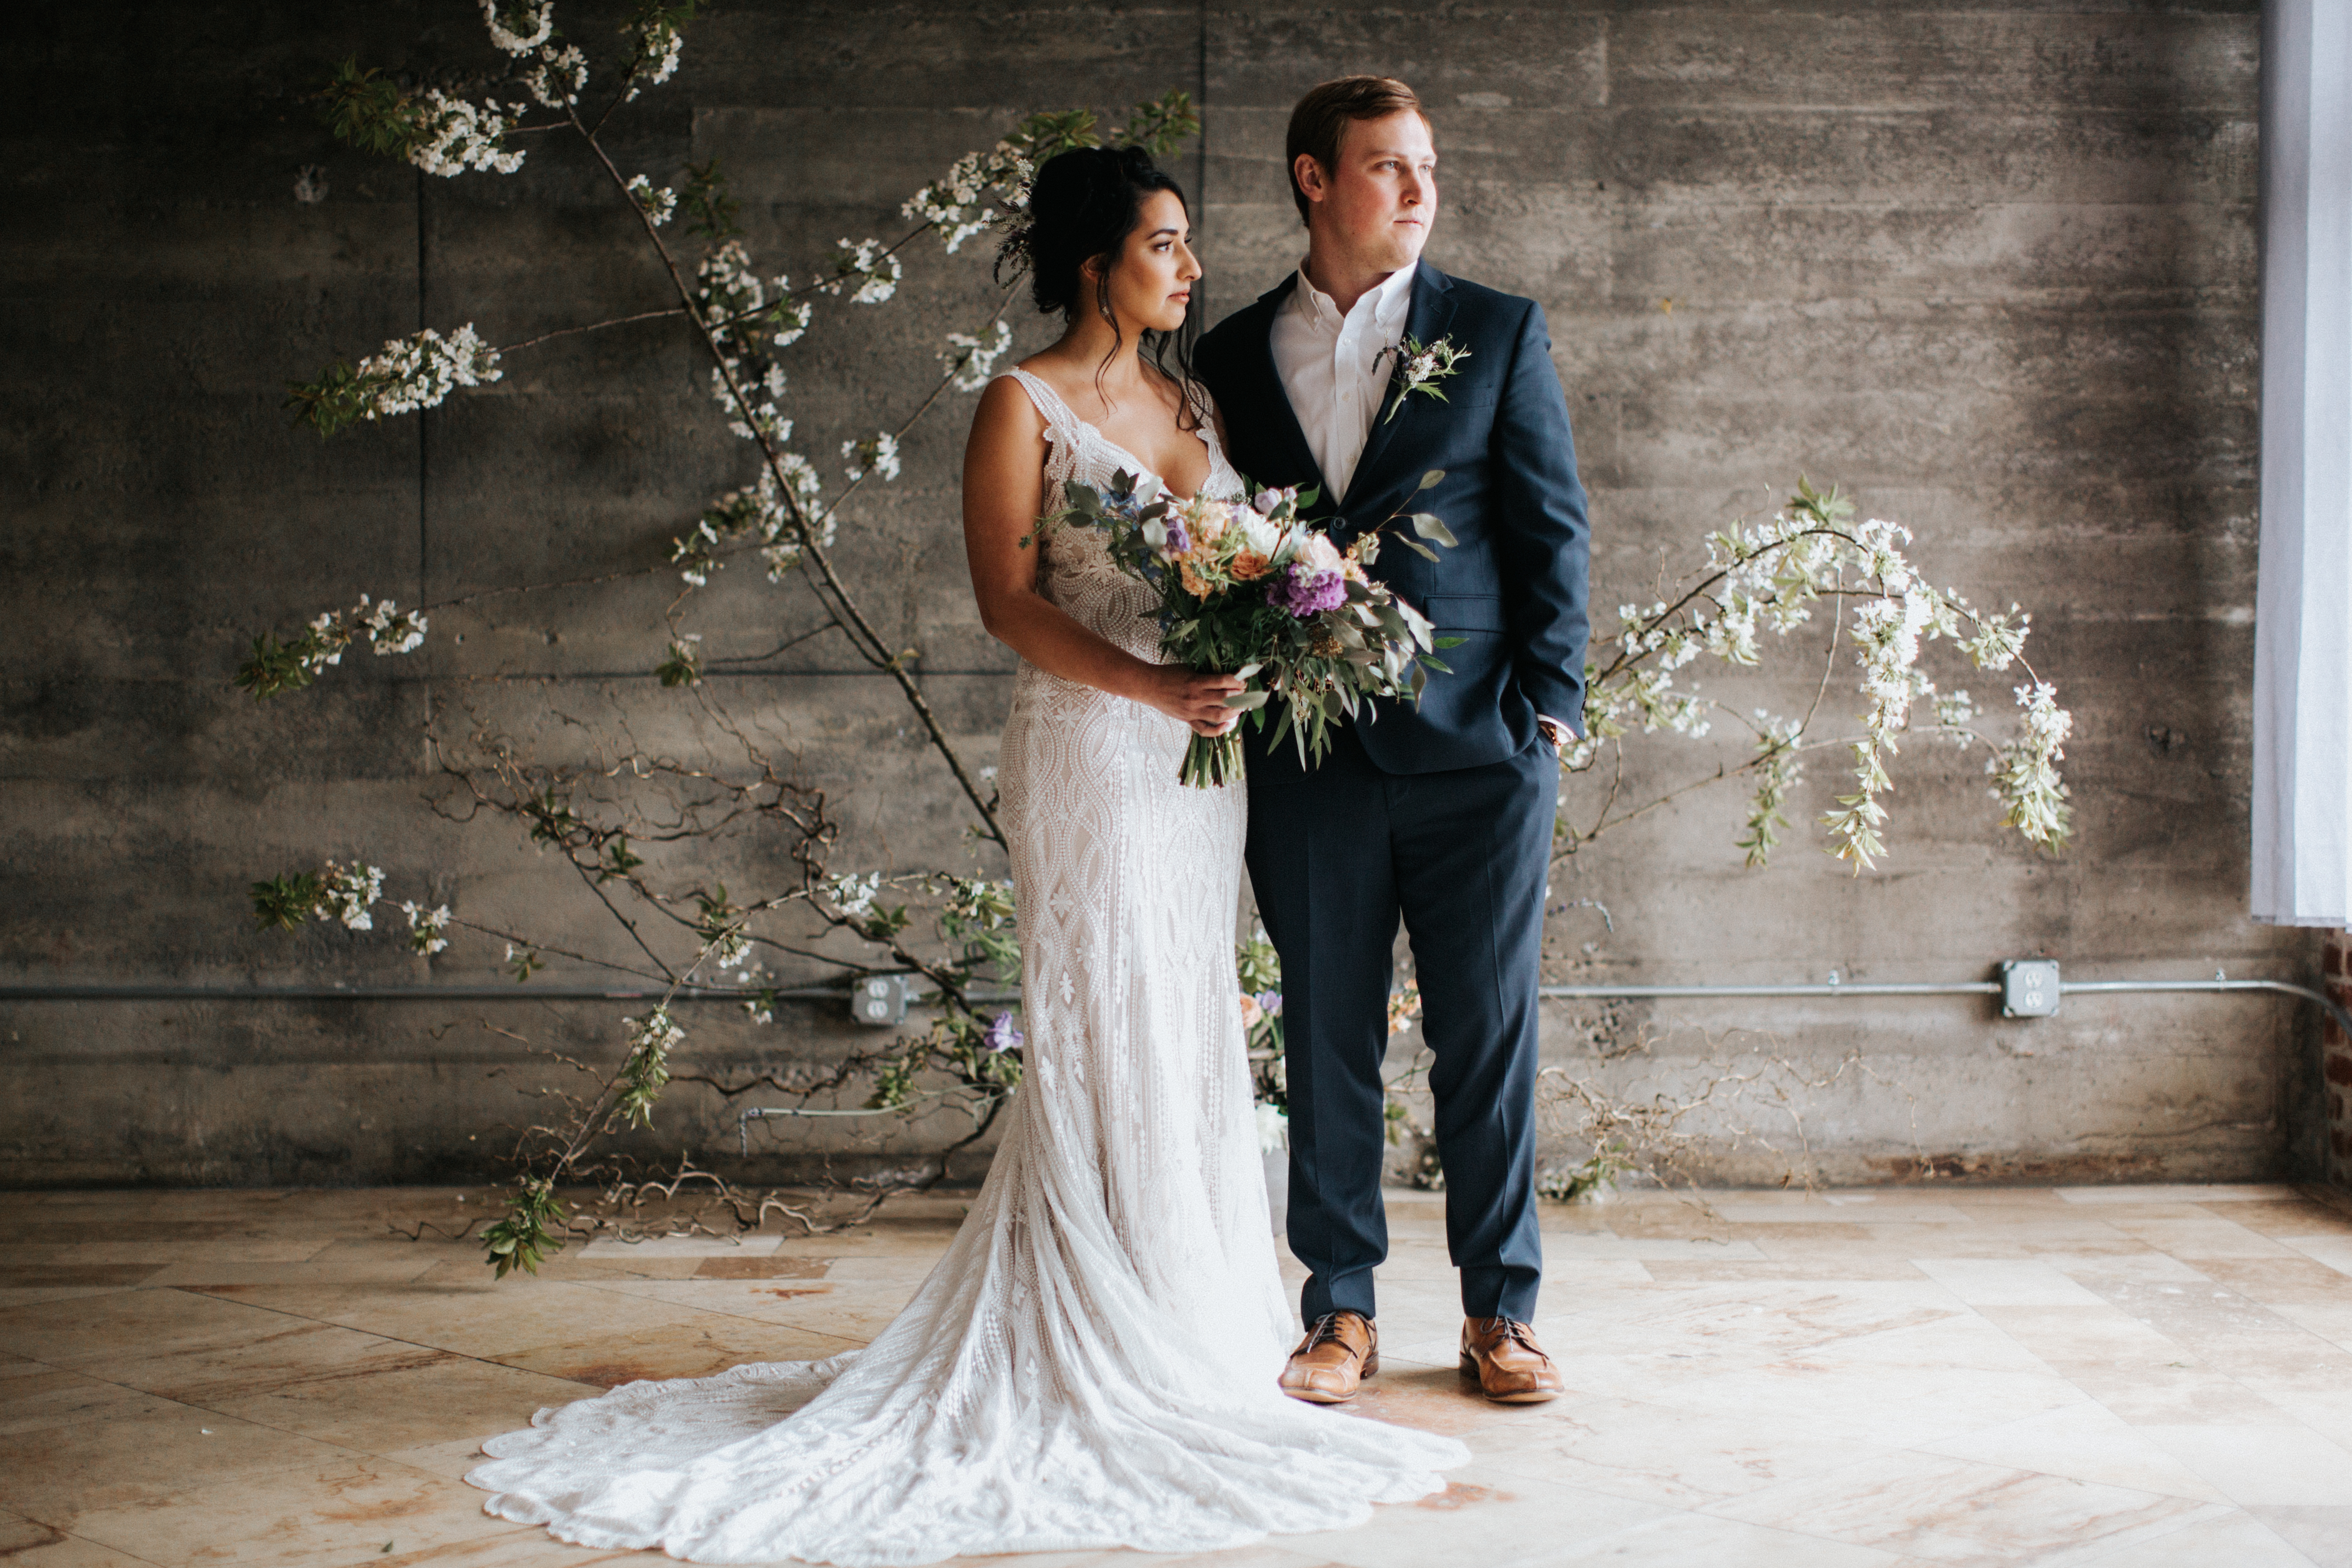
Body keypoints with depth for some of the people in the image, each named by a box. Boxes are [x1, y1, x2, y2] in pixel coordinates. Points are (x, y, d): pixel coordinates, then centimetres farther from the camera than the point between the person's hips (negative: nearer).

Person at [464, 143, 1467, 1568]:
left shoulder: (1193, 400, 15)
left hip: (1201, 754, 7)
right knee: (1109, 1046, -4)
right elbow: (1010, 600, -12)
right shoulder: (1024, 406, -5)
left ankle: (1191, 1318, 20)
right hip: (1091, 749, -7)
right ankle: (1107, 1343, 5)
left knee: (1193, 1039, 10)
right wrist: (1152, 686, -23)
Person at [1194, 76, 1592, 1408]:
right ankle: (1343, 1310, 17)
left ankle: (1500, 1311, 16)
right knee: (1328, 1038, 6)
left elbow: (1552, 531, 4)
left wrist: (1550, 706, -5)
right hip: (1307, 756, 1)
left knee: (1489, 1036, 4)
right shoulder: (1234, 356, 10)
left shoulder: (1499, 334, 6)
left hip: (1477, 750, -1)